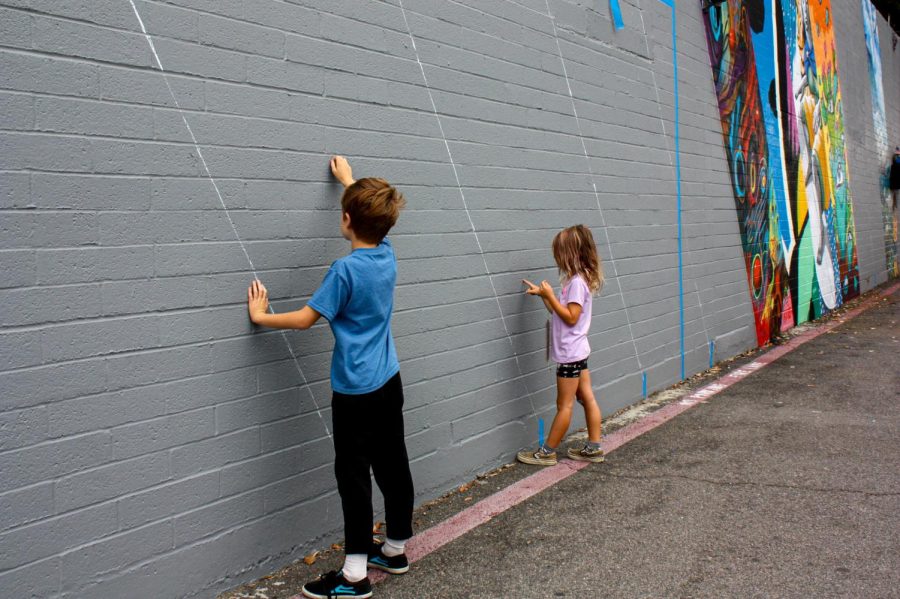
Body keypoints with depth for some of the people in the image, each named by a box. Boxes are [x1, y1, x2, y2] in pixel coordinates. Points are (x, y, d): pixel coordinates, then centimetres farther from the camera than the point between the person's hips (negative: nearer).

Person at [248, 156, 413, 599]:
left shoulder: (345, 270, -18)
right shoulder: (387, 256, 2)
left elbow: (305, 318, -12)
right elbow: (374, 217, 24)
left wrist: (261, 317, 3)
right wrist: (348, 180, 37)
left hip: (355, 391, -8)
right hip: (389, 382, 8)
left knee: (354, 476, -2)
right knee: (393, 466, 15)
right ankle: (395, 550, 30)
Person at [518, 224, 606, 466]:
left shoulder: (577, 282, -19)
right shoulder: (577, 279, 10)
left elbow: (570, 318, -22)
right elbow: (560, 312, 15)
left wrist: (550, 295, -19)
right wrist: (543, 294, 10)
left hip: (570, 353, -9)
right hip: (577, 351, 9)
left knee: (564, 405, 0)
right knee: (587, 398, 11)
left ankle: (547, 453, 9)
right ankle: (593, 448, 18)